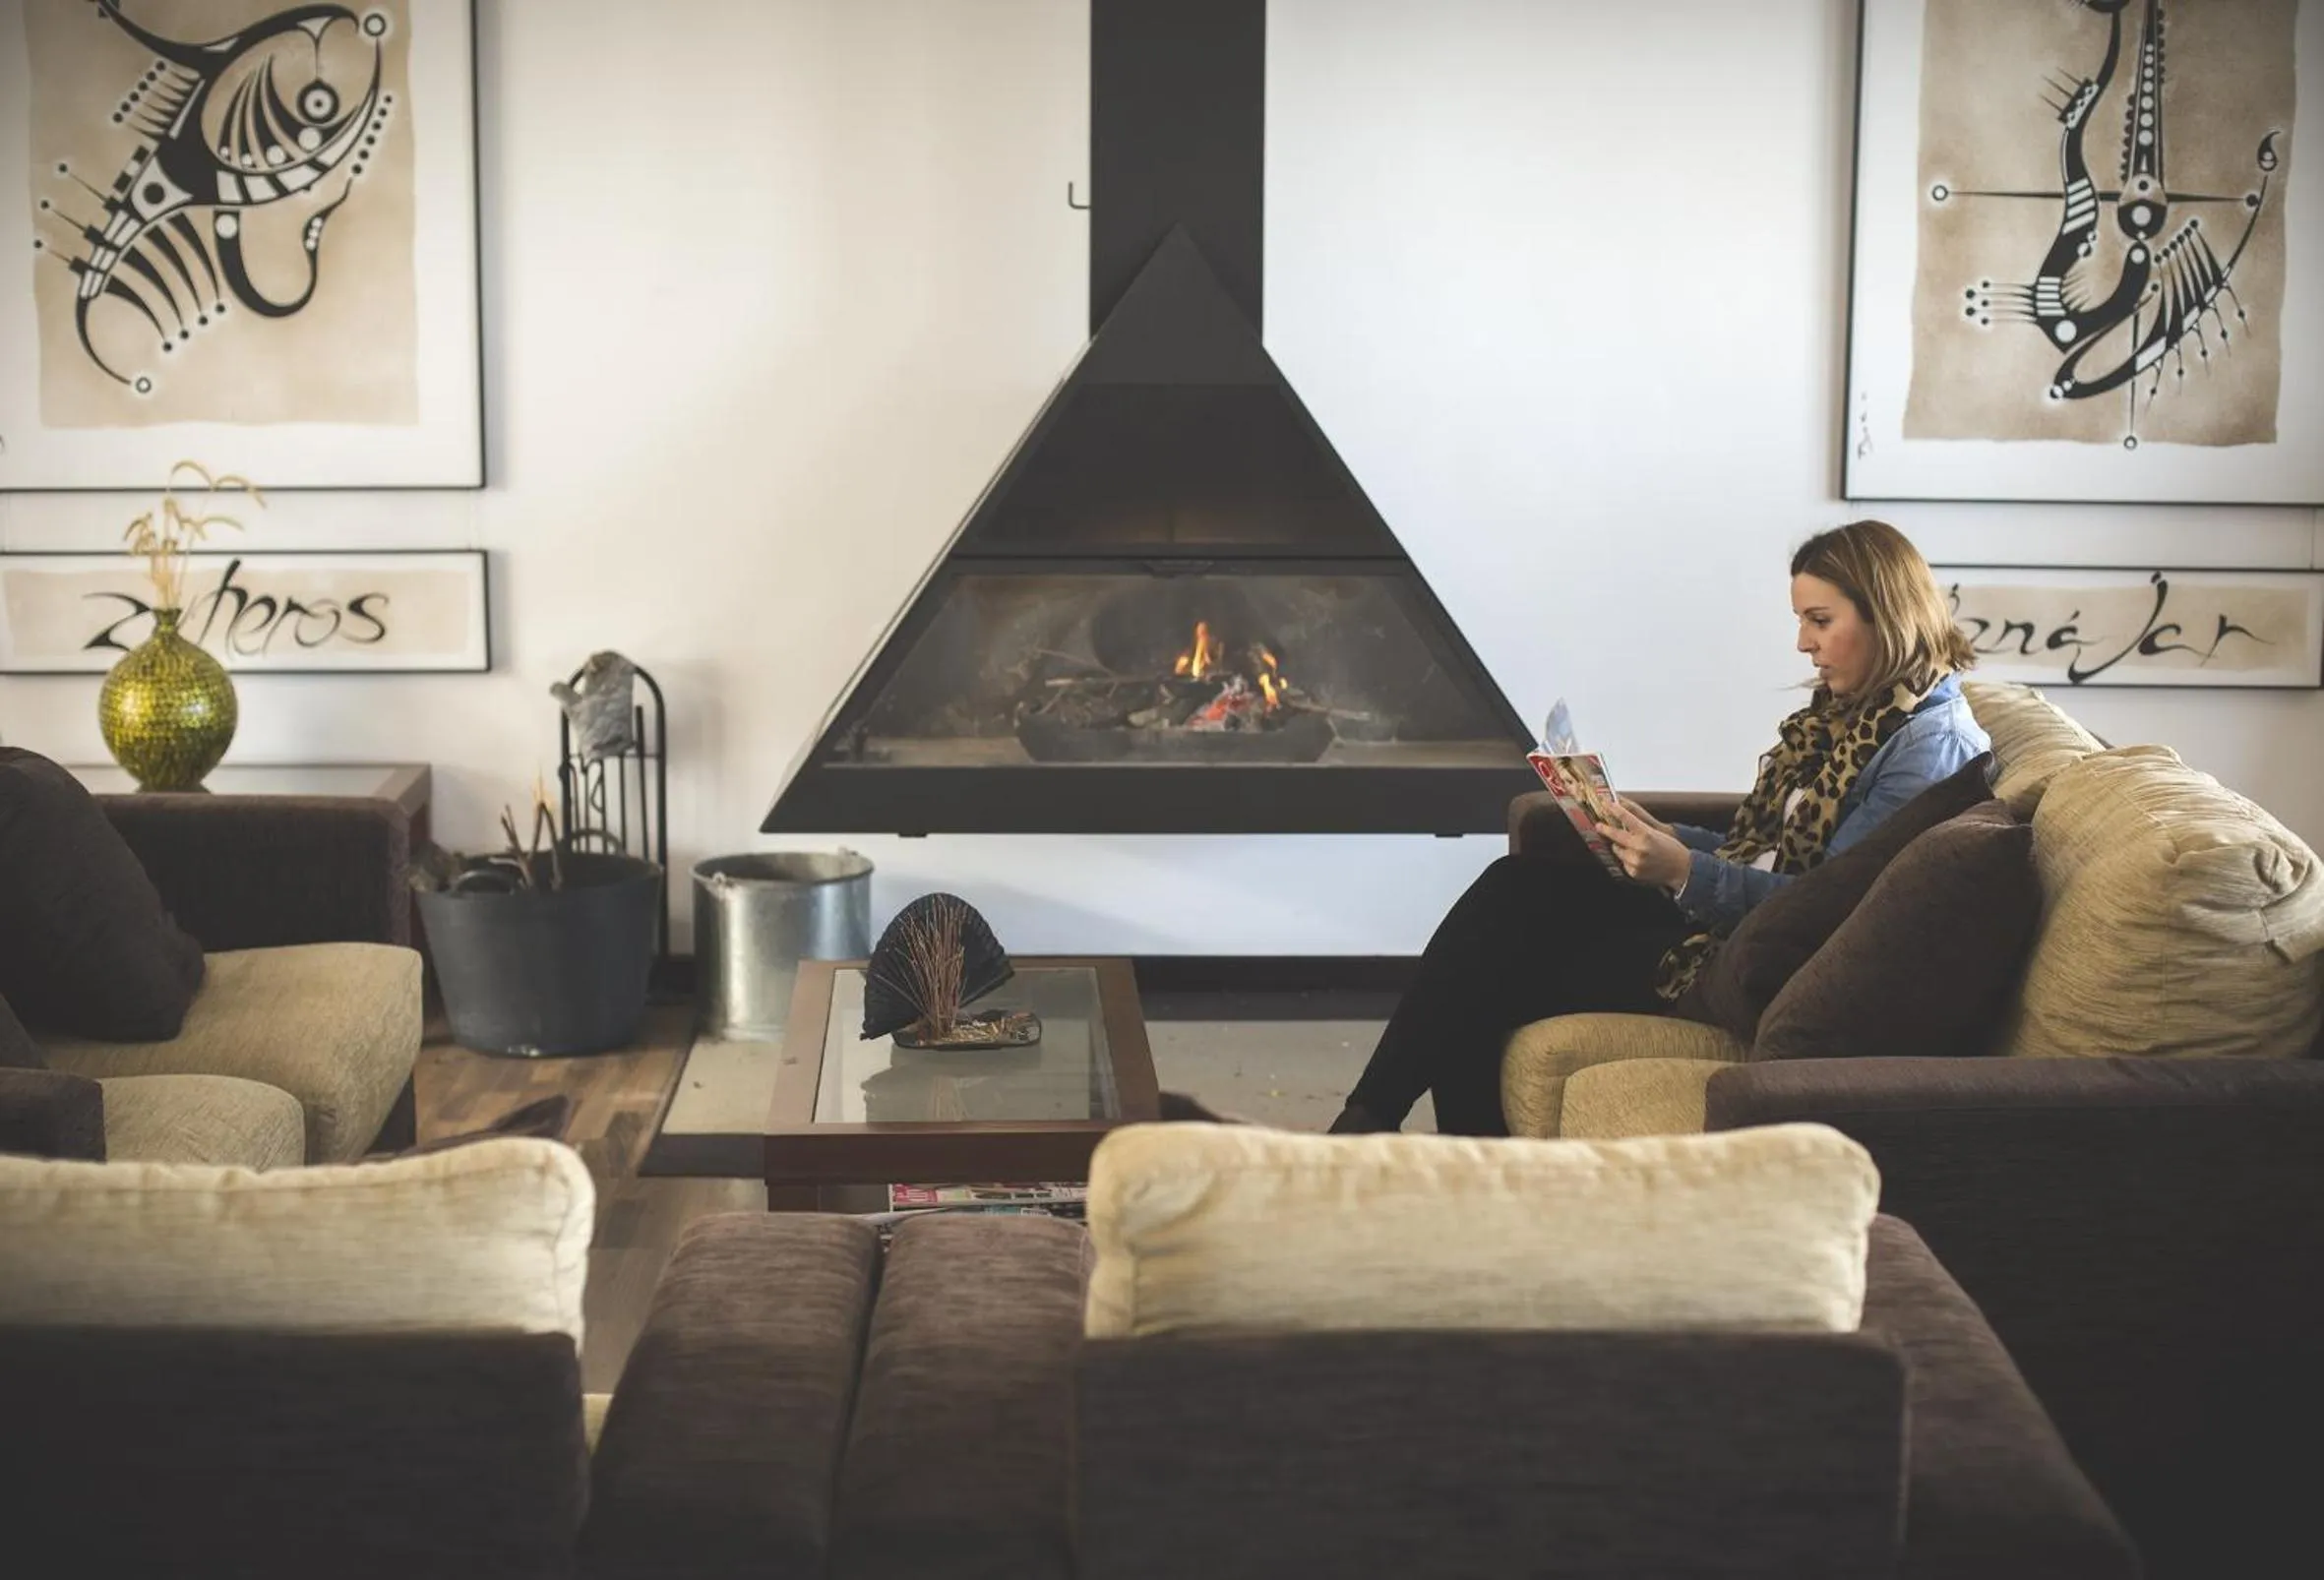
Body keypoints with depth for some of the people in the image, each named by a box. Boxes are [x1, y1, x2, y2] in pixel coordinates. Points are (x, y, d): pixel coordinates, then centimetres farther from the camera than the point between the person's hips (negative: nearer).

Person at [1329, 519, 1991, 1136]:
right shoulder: (1848, 711, 15)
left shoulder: (1930, 744, -13)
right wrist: (1667, 840, 2)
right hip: (1716, 917, 9)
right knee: (1516, 885, -10)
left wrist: (1687, 873, -27)